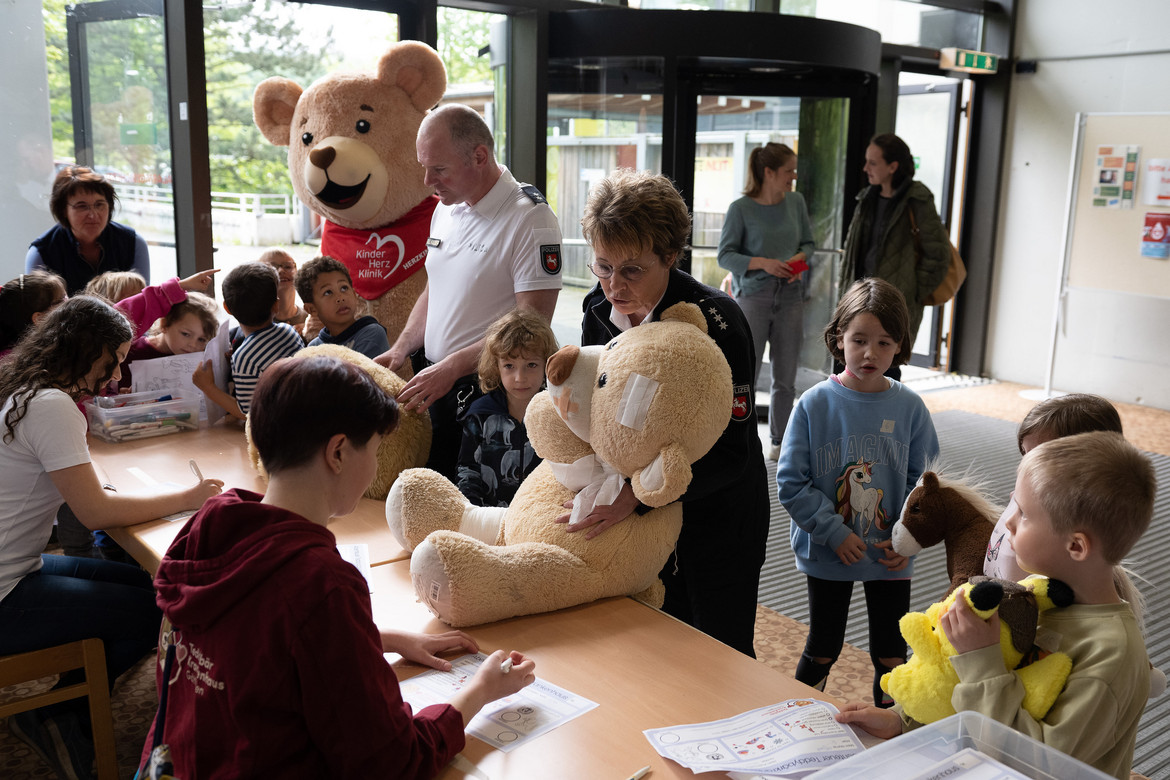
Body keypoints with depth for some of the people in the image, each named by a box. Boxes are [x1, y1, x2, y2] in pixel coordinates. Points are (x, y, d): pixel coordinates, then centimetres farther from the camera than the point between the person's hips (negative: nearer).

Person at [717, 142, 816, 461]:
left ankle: (779, 441, 24)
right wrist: (762, 263, -18)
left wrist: (800, 258, -5)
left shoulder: (796, 202, 7)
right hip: (753, 296, -4)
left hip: (790, 297, 4)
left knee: (785, 378, 9)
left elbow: (808, 242, 17)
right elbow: (725, 255, -5)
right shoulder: (741, 208, -6)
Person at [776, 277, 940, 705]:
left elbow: (921, 479, 2)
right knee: (823, 648, 15)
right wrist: (835, 533, -16)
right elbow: (791, 482, -11)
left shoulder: (909, 407, -6)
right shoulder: (814, 405, -12)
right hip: (828, 553, -1)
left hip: (891, 557, 2)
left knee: (891, 652, 14)